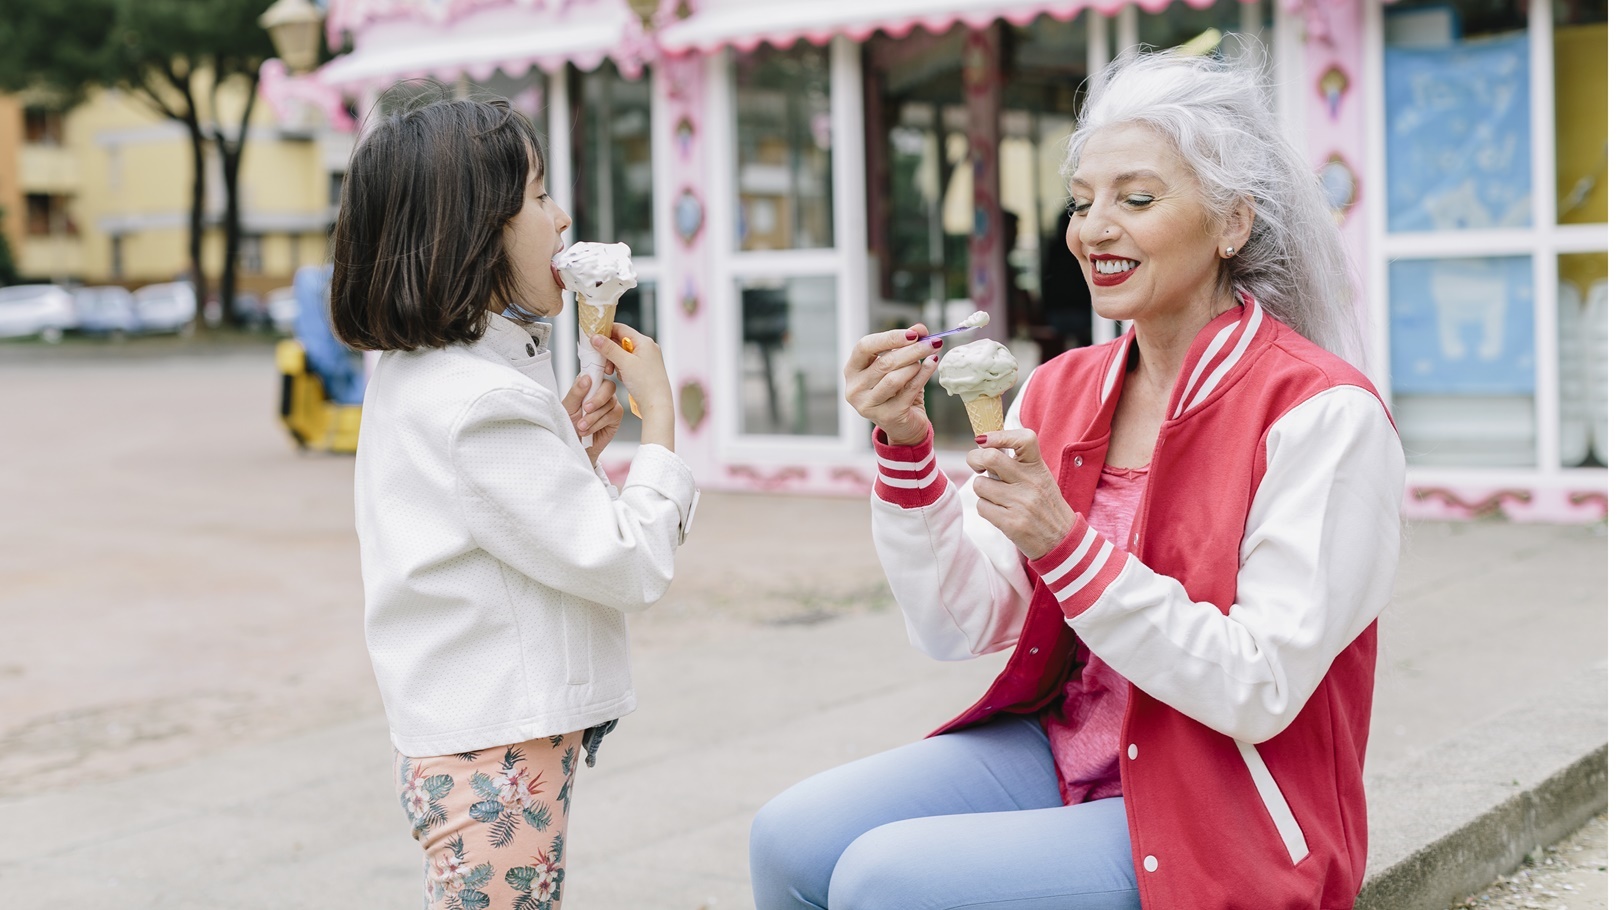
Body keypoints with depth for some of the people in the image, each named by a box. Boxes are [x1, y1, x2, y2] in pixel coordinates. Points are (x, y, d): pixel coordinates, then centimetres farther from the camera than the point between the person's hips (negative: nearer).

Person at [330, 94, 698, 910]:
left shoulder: (413, 376, 10)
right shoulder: (480, 403, -21)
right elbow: (630, 565, -18)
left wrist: (573, 451, 4)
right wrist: (658, 412, -7)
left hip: (466, 732, 10)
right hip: (496, 760, -10)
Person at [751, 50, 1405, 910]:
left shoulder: (1321, 414, -15)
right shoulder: (1060, 391, 4)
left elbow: (1262, 694, -20)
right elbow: (958, 626, 0)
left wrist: (1068, 545, -28)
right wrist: (906, 447, -14)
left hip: (1220, 811, -6)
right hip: (1062, 751, 6)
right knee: (790, 839, -10)